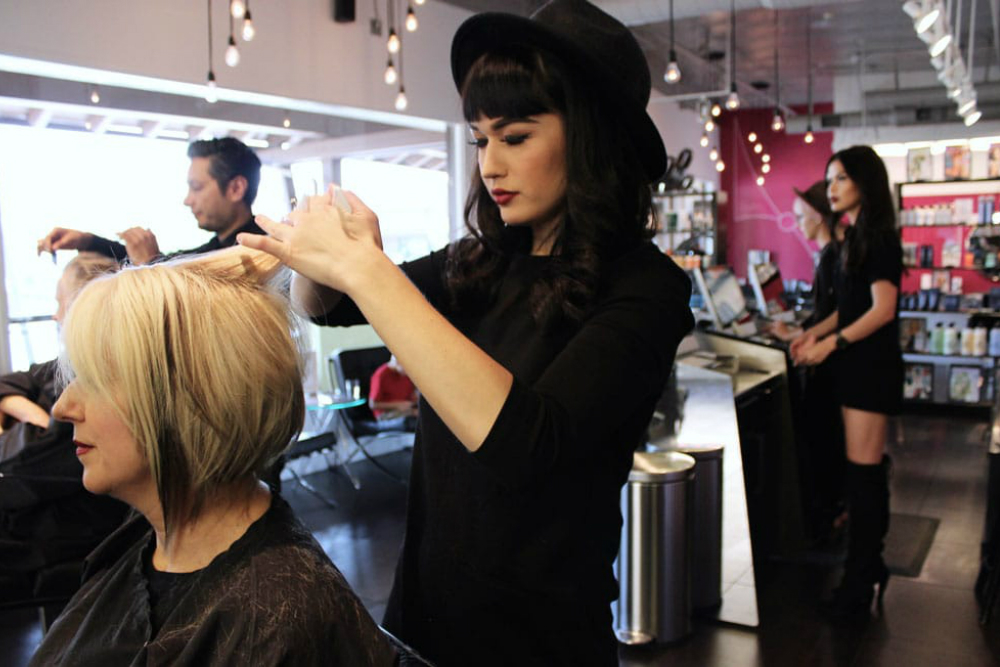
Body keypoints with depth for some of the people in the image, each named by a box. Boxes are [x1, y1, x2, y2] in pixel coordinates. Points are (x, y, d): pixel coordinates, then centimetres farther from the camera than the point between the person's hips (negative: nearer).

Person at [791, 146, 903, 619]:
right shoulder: (855, 237, 16)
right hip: (856, 364, 9)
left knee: (863, 469, -6)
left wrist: (832, 342, -20)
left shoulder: (878, 238, -11)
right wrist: (815, 332, 8)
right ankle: (868, 566, 22)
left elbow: (882, 309, -18)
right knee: (867, 468, 13)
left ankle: (861, 578, 3)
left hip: (872, 365, -9)